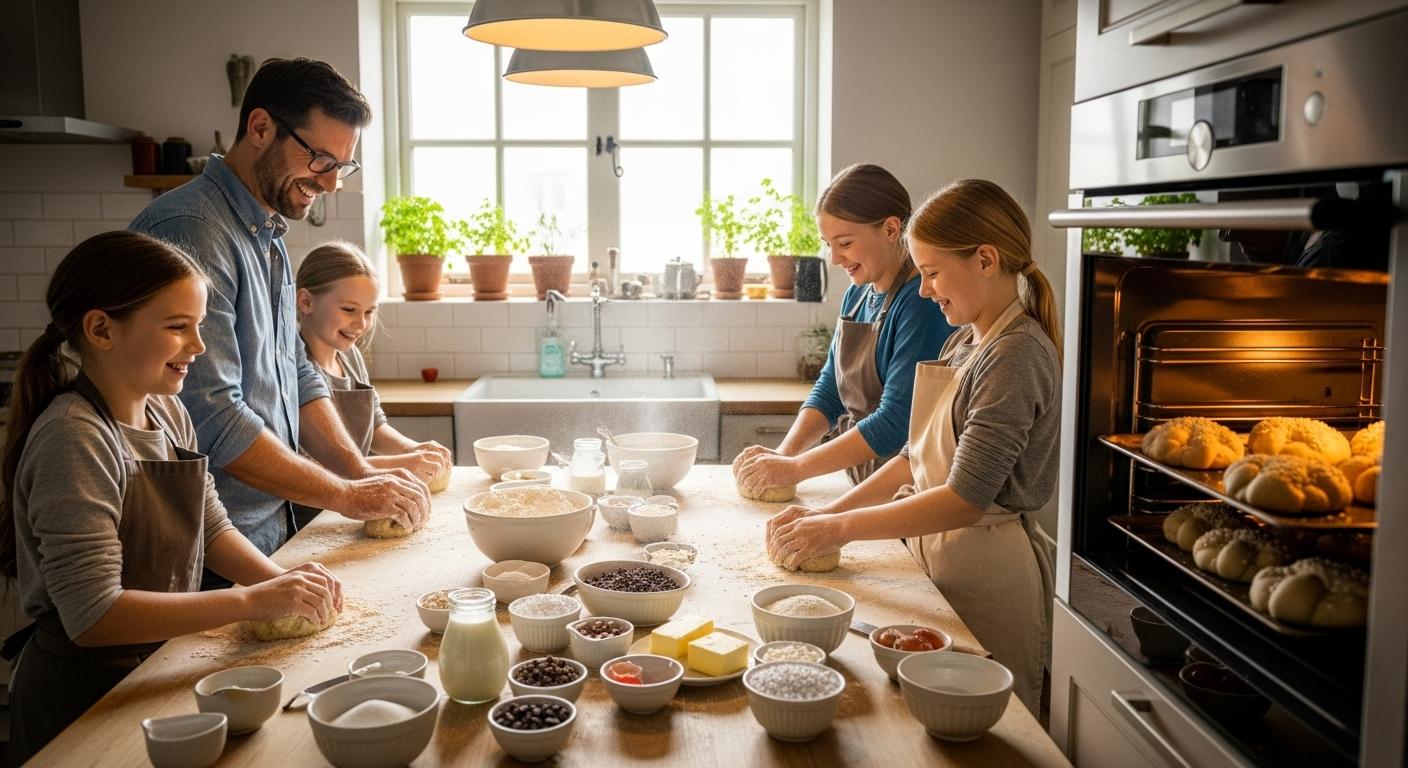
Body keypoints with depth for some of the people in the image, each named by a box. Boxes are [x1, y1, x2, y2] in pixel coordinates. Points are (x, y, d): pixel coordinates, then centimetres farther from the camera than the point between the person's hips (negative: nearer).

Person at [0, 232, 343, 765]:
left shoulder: (168, 412, 1)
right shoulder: (75, 437, -24)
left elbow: (211, 527, 9)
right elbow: (92, 615, -29)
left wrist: (281, 581, -10)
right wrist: (252, 601, -27)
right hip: (86, 696, -7)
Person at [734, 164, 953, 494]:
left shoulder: (920, 301, -15)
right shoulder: (857, 294, 10)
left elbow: (896, 422, -19)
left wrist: (795, 468, -16)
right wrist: (784, 453, -2)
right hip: (859, 485, 6)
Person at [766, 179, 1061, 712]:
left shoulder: (1016, 354, -19)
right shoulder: (966, 342, 10)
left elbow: (967, 499, -24)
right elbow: (921, 459, 13)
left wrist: (841, 528, -19)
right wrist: (829, 512, 2)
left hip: (986, 572, -8)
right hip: (941, 555, 8)